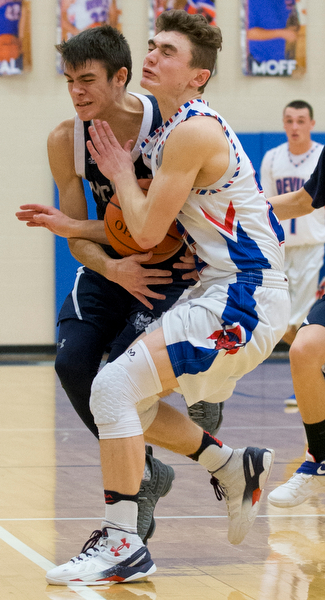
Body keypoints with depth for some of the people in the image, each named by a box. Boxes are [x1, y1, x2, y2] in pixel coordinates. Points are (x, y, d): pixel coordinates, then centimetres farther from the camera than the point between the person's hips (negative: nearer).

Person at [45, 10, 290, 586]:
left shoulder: (193, 132, -16)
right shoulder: (167, 129, 15)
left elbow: (147, 231, -16)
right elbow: (147, 227, 22)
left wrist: (121, 172, -1)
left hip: (243, 299, -10)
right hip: (223, 291, 10)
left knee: (114, 386, -19)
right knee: (130, 399, 15)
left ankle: (122, 543, -17)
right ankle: (234, 468, 24)